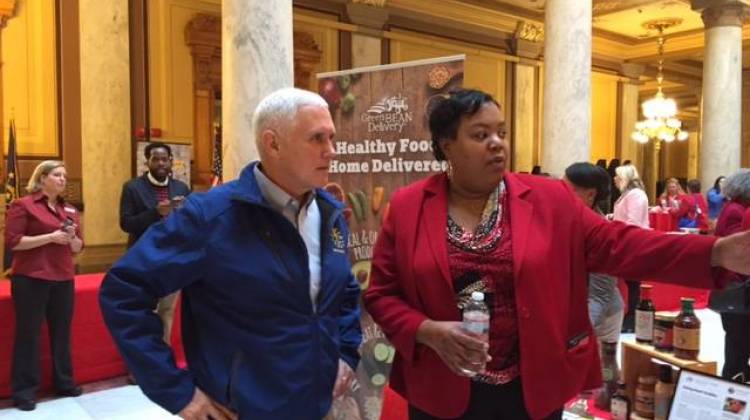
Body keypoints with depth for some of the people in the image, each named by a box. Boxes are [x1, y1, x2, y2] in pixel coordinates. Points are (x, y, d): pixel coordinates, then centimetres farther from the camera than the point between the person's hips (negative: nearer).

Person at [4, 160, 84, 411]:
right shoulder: (23, 205, -3)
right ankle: (24, 390, 10)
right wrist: (50, 237, -17)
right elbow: (12, 242, -12)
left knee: (62, 332, 11)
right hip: (31, 279, -5)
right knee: (28, 333, 1)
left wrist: (71, 238, -7)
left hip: (63, 279, 5)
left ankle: (64, 382, 22)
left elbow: (78, 248, 15)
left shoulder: (70, 210, 13)